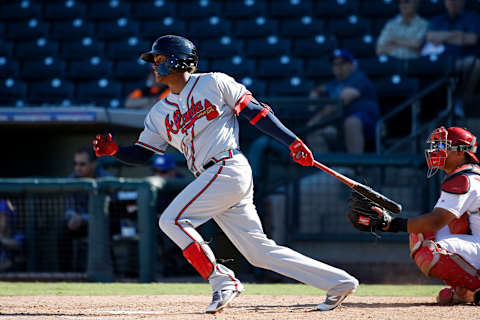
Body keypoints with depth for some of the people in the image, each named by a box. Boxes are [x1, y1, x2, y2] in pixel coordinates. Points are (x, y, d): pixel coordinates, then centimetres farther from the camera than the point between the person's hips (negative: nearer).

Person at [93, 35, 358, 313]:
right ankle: (339, 282, 7)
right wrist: (114, 150, -1)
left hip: (229, 168, -7)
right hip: (211, 179, 7)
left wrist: (292, 142, -6)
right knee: (259, 251, 3)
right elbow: (141, 153, 19)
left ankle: (223, 281, -12)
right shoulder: (160, 113, 20)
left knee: (172, 220, -16)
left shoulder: (213, 83, 1)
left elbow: (255, 112, -1)